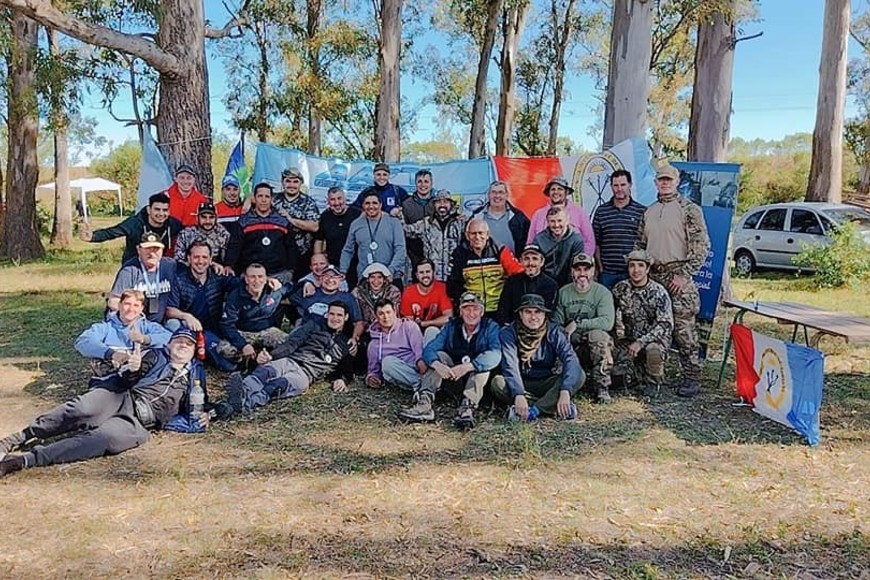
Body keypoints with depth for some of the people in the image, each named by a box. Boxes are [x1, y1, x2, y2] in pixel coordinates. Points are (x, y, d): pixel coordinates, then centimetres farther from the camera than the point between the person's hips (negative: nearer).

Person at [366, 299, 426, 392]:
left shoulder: (408, 326, 17)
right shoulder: (374, 344, 25)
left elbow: (419, 347, -1)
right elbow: (373, 369, 28)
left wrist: (420, 360, -23)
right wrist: (371, 377, 3)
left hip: (418, 366, -1)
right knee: (387, 361, -32)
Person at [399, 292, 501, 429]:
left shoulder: (490, 327, -7)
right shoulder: (451, 326, 1)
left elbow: (495, 353, -26)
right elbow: (429, 349, -11)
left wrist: (467, 367, -41)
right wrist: (437, 365, -34)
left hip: (479, 382, -2)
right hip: (453, 379, 3)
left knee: (485, 360, -28)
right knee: (440, 356, -19)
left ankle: (467, 408, -41)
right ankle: (423, 403, -34)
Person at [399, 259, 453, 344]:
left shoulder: (442, 288, -12)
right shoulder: (408, 292, -5)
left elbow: (448, 318, -18)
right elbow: (408, 320, -2)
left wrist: (421, 323, -18)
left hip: (436, 329, -2)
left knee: (432, 330, -33)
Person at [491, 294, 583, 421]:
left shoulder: (554, 332, -8)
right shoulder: (508, 333, -12)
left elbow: (570, 359, -21)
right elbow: (510, 366, -26)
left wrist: (565, 392, -38)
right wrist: (518, 395, -43)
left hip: (547, 385, 2)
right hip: (521, 385, -1)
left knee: (579, 376, -23)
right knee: (497, 383, -32)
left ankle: (533, 410, -28)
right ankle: (551, 405, -27)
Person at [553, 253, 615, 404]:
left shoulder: (603, 293, -3)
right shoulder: (563, 292, 8)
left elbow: (607, 322, -19)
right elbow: (556, 323, 3)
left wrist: (578, 323, -20)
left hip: (595, 346, -2)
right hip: (570, 345, 3)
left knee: (597, 335, -35)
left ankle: (602, 386, -21)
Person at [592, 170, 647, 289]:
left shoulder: (642, 211, 4)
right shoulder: (601, 212, 8)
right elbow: (595, 243, 8)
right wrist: (600, 268, 1)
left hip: (633, 273, -1)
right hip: (607, 273, 1)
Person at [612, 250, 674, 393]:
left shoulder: (658, 292, -12)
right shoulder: (620, 289, -1)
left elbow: (666, 325, -19)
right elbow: (614, 316, 8)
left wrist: (641, 342, -28)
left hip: (655, 338, -3)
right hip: (628, 339, 3)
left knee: (653, 349, -37)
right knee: (618, 373, -19)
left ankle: (653, 384, -8)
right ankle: (640, 373, 16)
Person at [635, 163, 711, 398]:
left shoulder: (689, 209, -3)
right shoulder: (649, 211, 16)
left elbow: (701, 246, -9)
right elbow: (640, 244, 22)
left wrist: (684, 274, -14)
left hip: (678, 276, -6)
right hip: (652, 276, 6)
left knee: (684, 330, -7)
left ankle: (692, 378, 0)